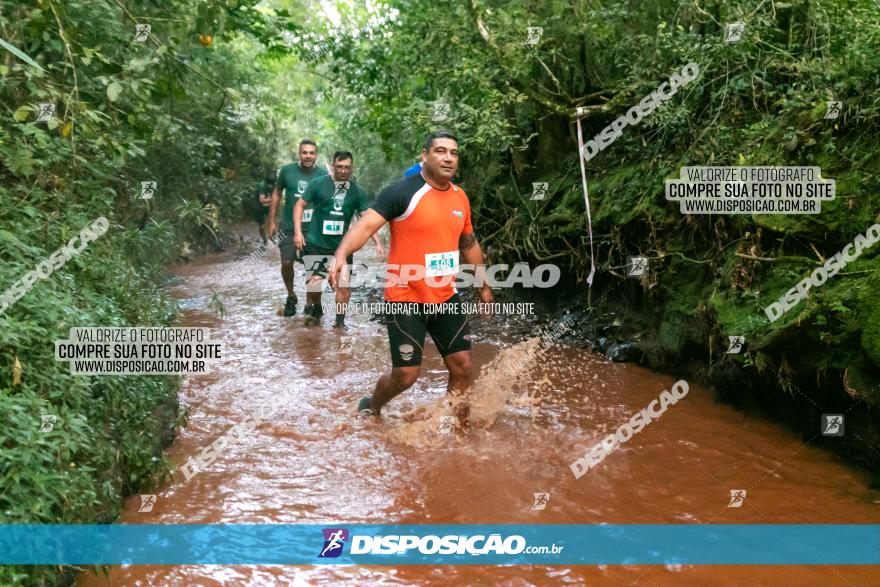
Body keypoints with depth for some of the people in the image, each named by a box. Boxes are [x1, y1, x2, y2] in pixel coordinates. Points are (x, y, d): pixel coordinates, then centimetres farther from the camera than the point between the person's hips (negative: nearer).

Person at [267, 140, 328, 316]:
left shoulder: (323, 174, -9)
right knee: (286, 263, -3)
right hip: (289, 227, 0)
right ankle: (291, 296, 23)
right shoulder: (287, 170, -6)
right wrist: (272, 221, 4)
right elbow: (276, 194, 5)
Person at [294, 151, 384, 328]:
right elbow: (300, 205, 1)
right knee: (313, 284, -8)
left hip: (342, 246, 2)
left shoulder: (357, 192, -1)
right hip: (315, 244, -2)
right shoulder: (319, 184, -6)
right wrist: (298, 232, -8)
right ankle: (315, 310, 23)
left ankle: (340, 322, 19)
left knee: (344, 287, 0)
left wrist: (378, 243, -14)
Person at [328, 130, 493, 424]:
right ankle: (371, 410, 31)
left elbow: (469, 243, 20)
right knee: (406, 375, -1)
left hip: (445, 298, 6)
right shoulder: (403, 191, -14)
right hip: (406, 300, -6)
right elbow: (366, 224, -24)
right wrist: (341, 254, -42)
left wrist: (484, 285, 25)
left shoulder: (460, 197, 6)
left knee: (463, 368, 6)